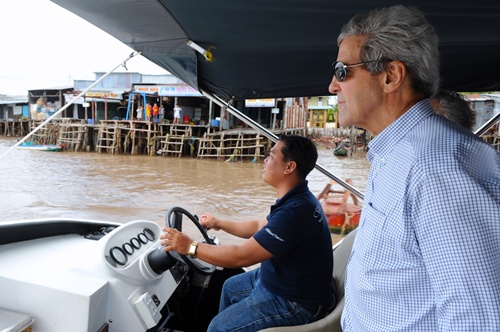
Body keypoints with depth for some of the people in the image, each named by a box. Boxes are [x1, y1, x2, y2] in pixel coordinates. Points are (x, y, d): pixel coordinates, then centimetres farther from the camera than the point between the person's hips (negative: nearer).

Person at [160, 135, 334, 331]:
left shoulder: (295, 211, -33)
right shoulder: (296, 199, 1)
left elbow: (241, 257, -29)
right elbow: (260, 228, 16)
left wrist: (190, 247, -20)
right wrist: (220, 224, 20)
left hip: (296, 302, -10)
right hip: (281, 280, 10)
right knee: (231, 287, 24)